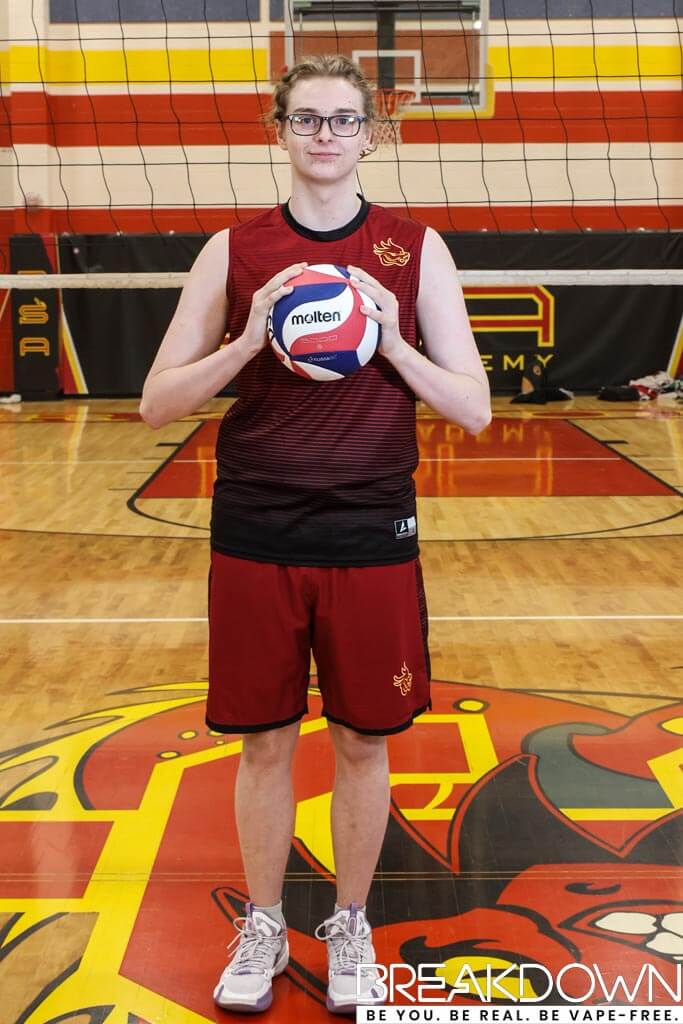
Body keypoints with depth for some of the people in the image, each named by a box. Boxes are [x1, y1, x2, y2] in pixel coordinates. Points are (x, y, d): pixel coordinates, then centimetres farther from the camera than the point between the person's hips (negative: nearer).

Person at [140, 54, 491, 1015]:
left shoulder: (417, 250, 1)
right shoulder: (233, 251, 1)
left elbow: (474, 408, -2)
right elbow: (157, 402, -2)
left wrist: (393, 344, -17)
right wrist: (248, 339, -18)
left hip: (372, 540, 0)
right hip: (255, 538, 0)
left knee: (362, 742, 11)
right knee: (265, 743, 11)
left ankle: (349, 927, 32)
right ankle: (262, 929, 32)